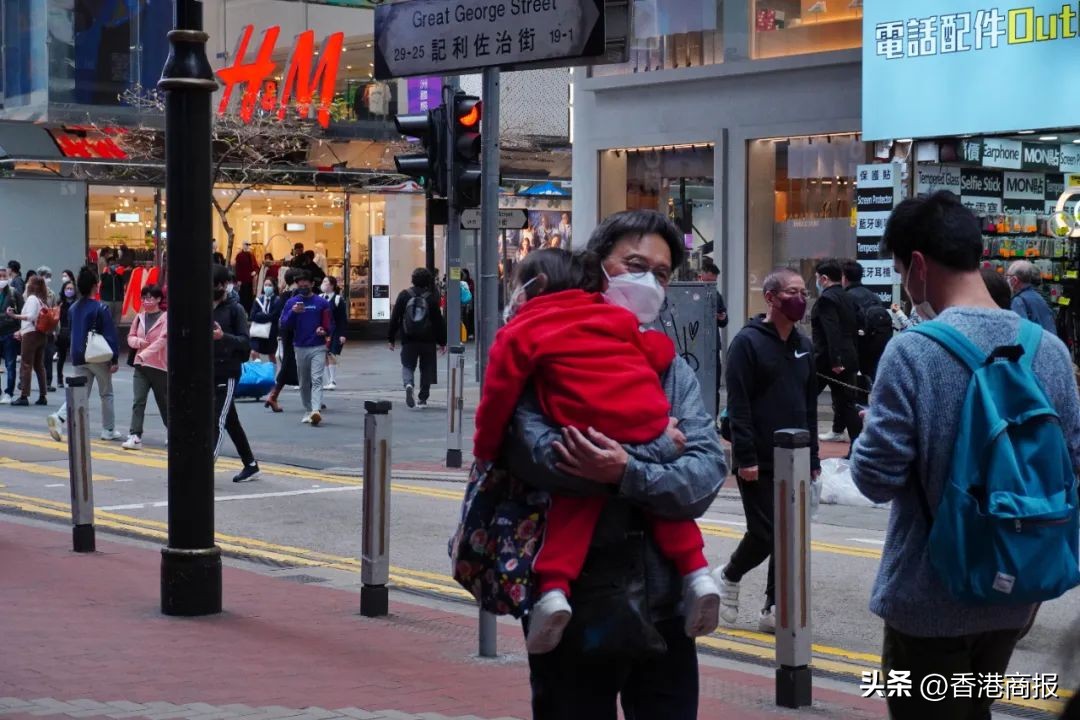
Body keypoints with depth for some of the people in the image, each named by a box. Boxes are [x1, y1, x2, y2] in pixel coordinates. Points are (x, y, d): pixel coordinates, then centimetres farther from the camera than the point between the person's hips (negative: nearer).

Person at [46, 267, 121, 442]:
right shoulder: (101, 309, -13)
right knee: (106, 394, 11)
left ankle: (59, 418, -16)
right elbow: (110, 336, -13)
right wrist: (114, 360, -9)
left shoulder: (73, 309, 6)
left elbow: (72, 333, 15)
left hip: (78, 358, 5)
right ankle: (109, 430, 16)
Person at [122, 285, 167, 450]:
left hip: (159, 366, -4)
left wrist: (144, 354, -27)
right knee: (138, 401, -8)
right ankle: (135, 437, -13)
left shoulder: (165, 317, -9)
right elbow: (130, 337, 15)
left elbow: (162, 340, -19)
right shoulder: (139, 317, 8)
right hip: (141, 365, 4)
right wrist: (137, 341, -9)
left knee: (164, 402, 11)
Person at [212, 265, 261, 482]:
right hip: (209, 374, 7)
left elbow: (245, 342, -11)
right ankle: (250, 465, 23)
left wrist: (224, 336, -28)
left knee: (219, 422, -12)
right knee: (231, 422, 13)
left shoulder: (235, 309, -4)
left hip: (228, 374, -7)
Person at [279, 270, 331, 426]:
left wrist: (325, 331, -13)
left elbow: (330, 324, 8)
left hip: (318, 347, -2)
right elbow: (283, 324, -2)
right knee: (304, 383, 10)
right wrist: (293, 312, -18)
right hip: (300, 347, 2)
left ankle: (316, 411, -27)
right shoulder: (291, 302, 5)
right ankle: (308, 411, 21)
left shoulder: (321, 302, 2)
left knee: (316, 380, -15)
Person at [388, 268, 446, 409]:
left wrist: (391, 339, 8)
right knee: (426, 368, 11)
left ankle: (409, 384, -24)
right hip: (428, 340, 0)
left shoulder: (404, 295, -1)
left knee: (408, 365, 7)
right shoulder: (431, 298, -4)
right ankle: (423, 398, 12)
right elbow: (439, 321, -2)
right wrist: (442, 342, 5)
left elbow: (394, 318, 1)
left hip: (408, 340, 0)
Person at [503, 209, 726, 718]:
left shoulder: (670, 366, 9)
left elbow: (707, 471, -6)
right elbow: (535, 452, -25)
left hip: (663, 605, 4)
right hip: (573, 609, -4)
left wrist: (629, 475, -25)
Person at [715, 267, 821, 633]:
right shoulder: (748, 342, -9)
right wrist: (745, 457, -19)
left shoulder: (803, 345, 12)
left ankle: (774, 609, 12)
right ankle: (729, 576, 22)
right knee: (764, 534, -5)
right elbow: (738, 406, -14)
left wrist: (813, 457, 13)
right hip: (759, 463, -6)